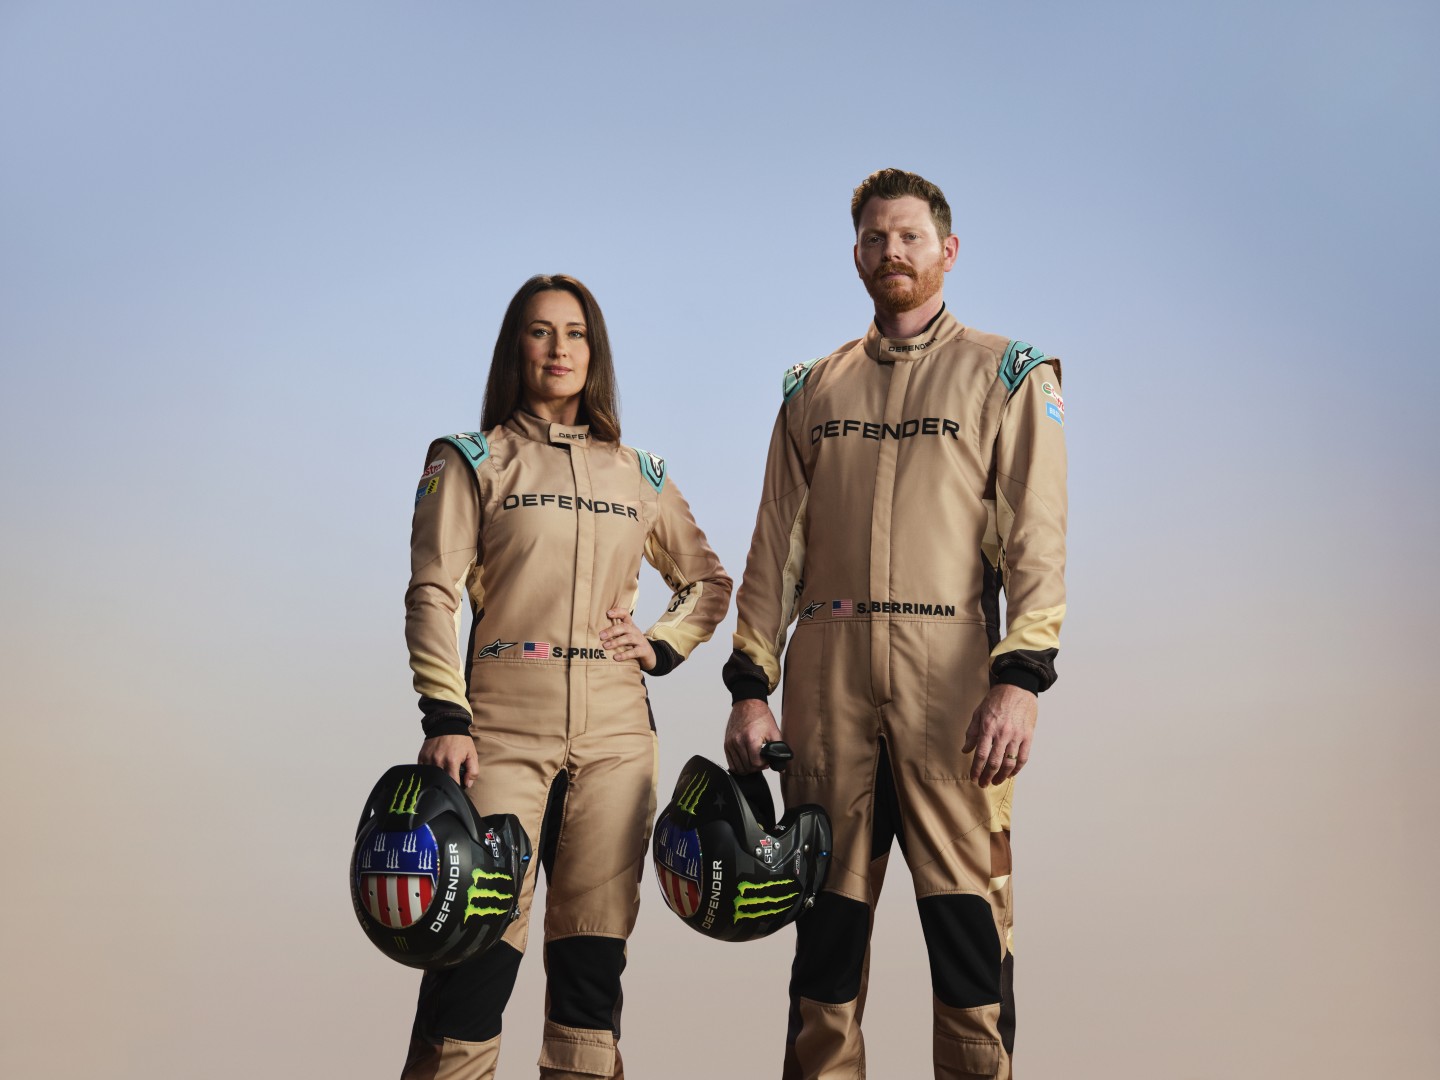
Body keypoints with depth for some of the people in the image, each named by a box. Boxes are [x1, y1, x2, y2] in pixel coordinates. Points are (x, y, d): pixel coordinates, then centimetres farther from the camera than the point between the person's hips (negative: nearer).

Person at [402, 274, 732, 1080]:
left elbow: (709, 581, 25)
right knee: (479, 940, -10)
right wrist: (445, 720, -12)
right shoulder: (472, 461, 8)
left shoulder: (639, 475, 17)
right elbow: (434, 595, -1)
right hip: (505, 725, -3)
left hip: (615, 733, 3)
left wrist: (662, 645, 6)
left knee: (593, 948, 3)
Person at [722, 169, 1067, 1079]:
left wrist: (1020, 679, -13)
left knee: (967, 916, -4)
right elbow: (776, 549, 15)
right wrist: (752, 686, 6)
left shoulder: (1007, 375, 8)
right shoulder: (814, 390, 19)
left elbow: (1036, 540, -1)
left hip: (952, 678, -3)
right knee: (828, 917, 6)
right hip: (827, 680, 3)